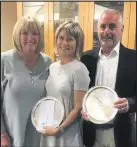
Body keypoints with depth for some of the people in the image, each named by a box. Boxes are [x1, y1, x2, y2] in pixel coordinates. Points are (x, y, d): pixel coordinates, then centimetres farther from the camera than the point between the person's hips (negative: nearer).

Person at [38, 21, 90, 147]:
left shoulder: (79, 69, -18)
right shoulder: (52, 66, 2)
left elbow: (79, 108, -16)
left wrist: (59, 129, -13)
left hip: (67, 131, -6)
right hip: (49, 128, 6)